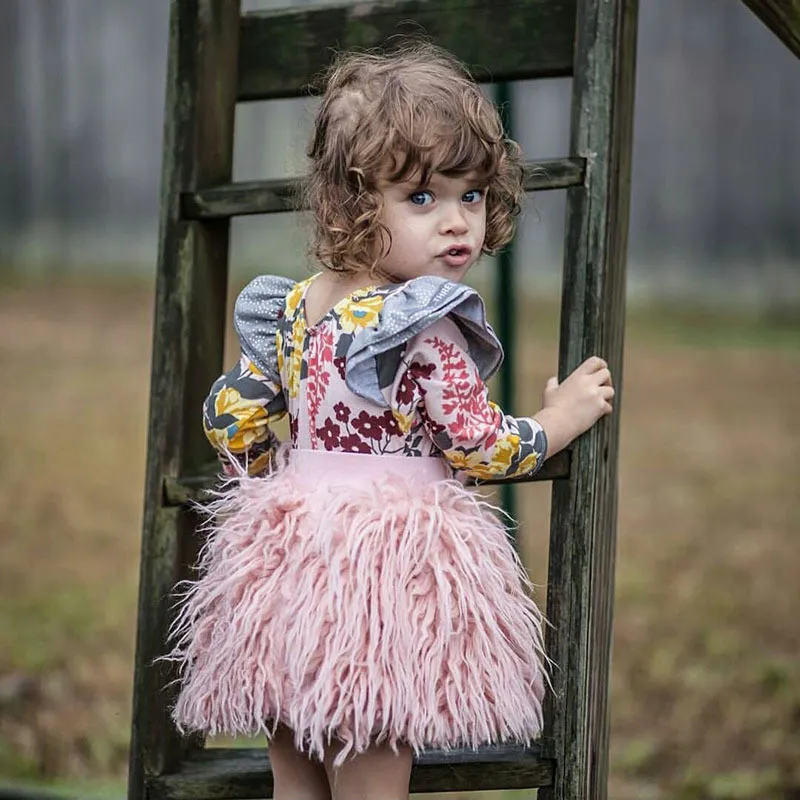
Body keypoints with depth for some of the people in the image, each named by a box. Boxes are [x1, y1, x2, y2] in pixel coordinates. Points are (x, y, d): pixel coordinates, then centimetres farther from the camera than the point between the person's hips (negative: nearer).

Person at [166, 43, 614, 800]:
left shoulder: (292, 308, 6)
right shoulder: (425, 329, -16)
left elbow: (231, 414, 12)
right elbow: (481, 450, -12)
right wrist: (560, 419, 5)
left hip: (288, 564, 7)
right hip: (388, 562, -7)